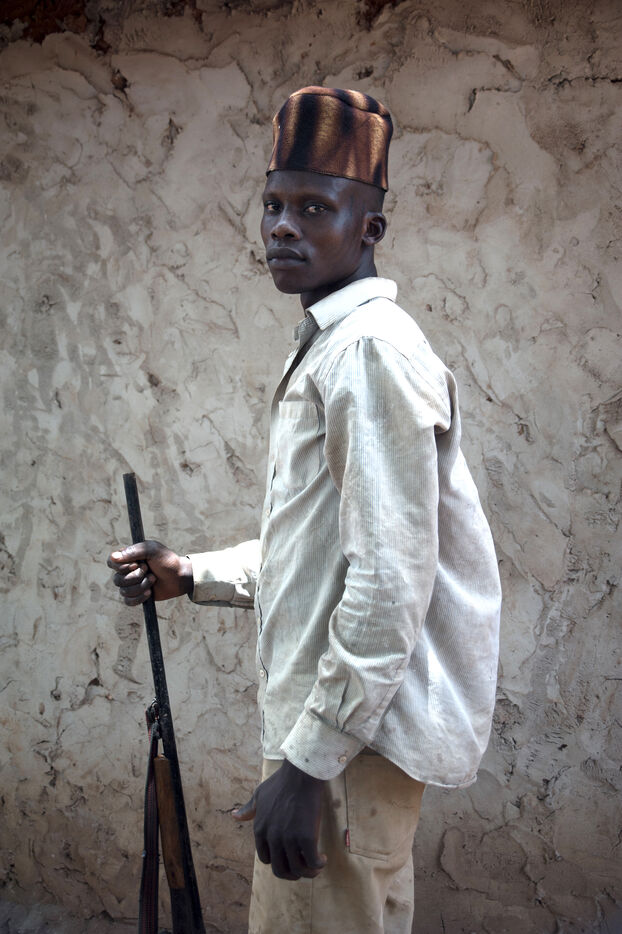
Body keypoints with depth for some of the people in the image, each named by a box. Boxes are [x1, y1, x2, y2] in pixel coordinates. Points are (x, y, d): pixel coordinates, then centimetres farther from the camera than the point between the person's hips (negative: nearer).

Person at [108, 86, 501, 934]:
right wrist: (191, 575, 12)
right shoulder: (328, 347, 15)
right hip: (338, 712, 10)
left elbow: (389, 583, -24)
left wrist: (308, 761, -22)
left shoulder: (371, 351, -17)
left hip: (351, 734, -10)